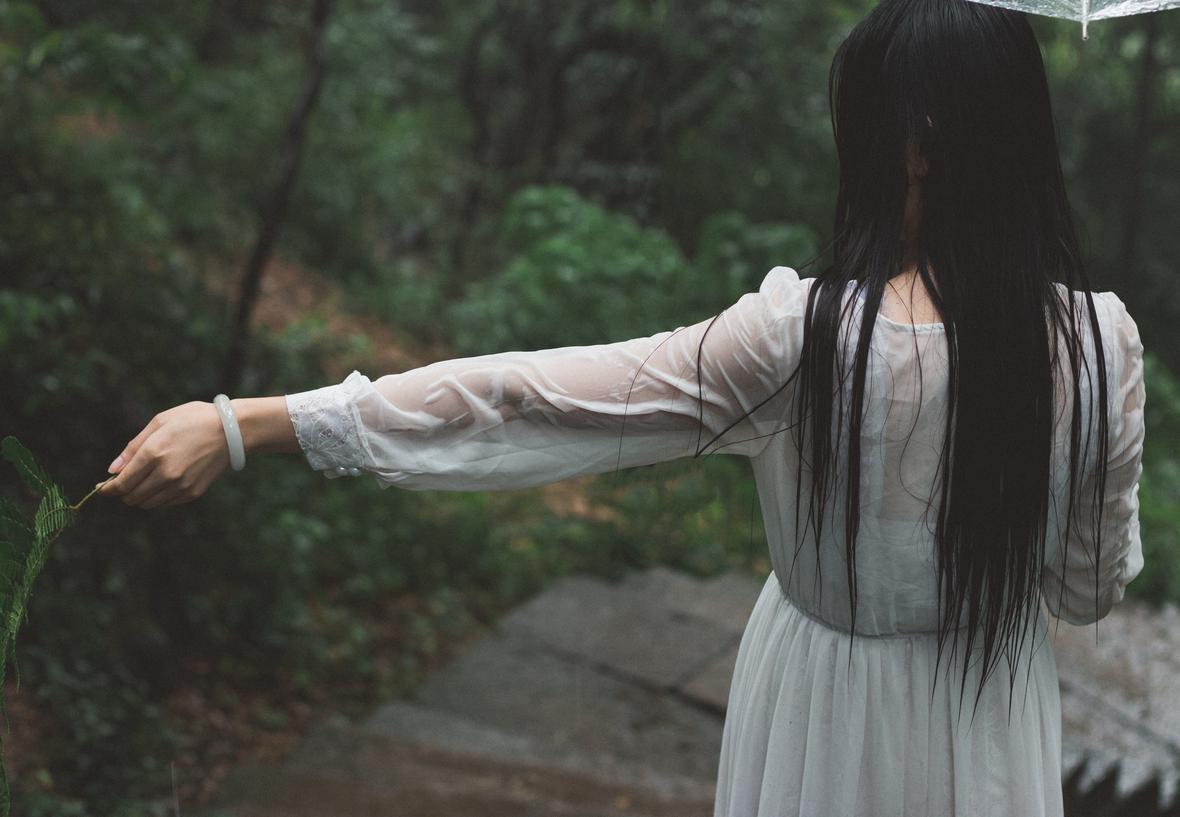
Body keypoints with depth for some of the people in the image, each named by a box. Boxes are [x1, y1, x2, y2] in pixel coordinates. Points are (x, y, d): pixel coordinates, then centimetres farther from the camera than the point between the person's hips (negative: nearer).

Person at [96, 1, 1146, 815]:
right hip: (995, 726, 3)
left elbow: (527, 401, -26)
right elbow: (1094, 586, -5)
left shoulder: (803, 340, -27)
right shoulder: (1100, 340, -17)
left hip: (834, 707, -3)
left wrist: (247, 423, -22)